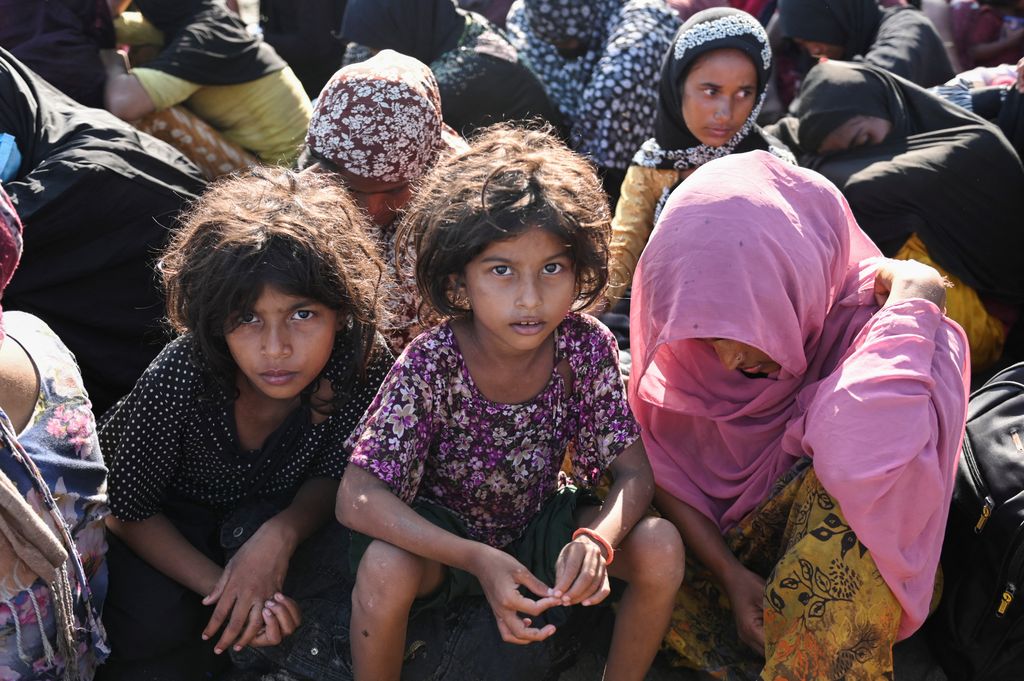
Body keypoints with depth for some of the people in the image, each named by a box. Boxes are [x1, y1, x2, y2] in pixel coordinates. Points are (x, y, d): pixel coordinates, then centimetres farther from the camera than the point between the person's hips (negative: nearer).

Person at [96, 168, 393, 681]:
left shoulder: (362, 363, -29)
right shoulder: (180, 379, -34)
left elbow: (329, 476, -13)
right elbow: (128, 510, -20)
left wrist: (280, 534, -33)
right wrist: (221, 587, -29)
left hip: (274, 509, 2)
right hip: (168, 525, -1)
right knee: (154, 619, -29)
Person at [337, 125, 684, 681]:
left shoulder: (586, 347, -18)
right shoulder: (431, 363, -26)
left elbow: (634, 474, -15)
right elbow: (356, 498, -31)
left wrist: (597, 539, -39)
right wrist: (478, 559, -43)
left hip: (538, 524, 3)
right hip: (441, 532, -3)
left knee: (661, 546, -20)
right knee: (385, 568, -35)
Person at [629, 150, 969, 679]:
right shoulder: (684, 333, -15)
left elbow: (857, 462, -45)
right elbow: (658, 462, -5)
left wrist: (911, 299, -33)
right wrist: (728, 572, -15)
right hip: (721, 547, 4)